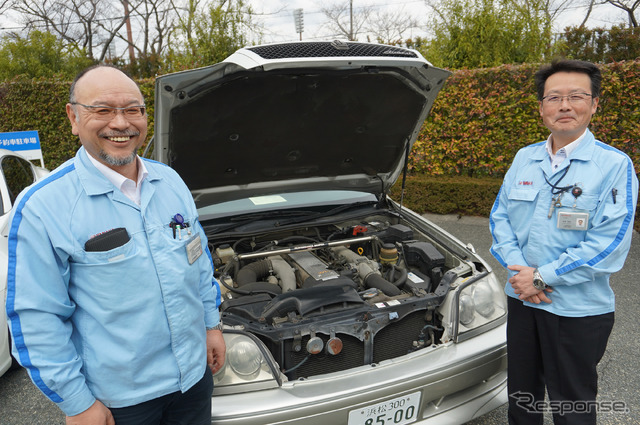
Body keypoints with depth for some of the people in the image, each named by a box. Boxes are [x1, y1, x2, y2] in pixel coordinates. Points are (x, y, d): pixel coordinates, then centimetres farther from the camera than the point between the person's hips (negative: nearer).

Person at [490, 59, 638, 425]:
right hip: (521, 299, 5)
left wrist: (542, 277, -19)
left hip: (578, 310, -4)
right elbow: (500, 215, 6)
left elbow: (609, 245, -18)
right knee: (522, 393, 21)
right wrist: (518, 267, -10)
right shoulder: (524, 158, 5)